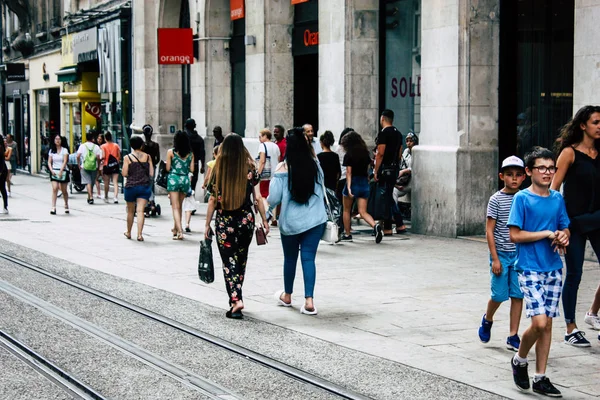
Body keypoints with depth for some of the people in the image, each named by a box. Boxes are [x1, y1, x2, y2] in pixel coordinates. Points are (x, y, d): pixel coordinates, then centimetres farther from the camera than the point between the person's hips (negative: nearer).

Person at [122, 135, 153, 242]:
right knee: (140, 211, -4)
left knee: (130, 211, 15)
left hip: (131, 186, -1)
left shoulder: (127, 157, -5)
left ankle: (128, 232, 29)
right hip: (145, 186, 1)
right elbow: (151, 173, 0)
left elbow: (124, 174, -9)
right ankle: (139, 234, -13)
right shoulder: (147, 157, 1)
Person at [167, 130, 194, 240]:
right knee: (179, 205, 20)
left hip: (173, 179, -3)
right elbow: (192, 169, 3)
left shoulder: (171, 152, -5)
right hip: (185, 179, 3)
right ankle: (176, 228, 32)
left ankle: (180, 232, -16)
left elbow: (168, 168, -4)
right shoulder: (190, 153, 3)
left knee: (175, 207, -4)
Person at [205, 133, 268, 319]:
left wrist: (207, 224, 5)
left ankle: (236, 300, -13)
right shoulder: (249, 168, -2)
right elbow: (257, 198, -1)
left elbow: (213, 199, -3)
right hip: (246, 219, 2)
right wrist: (264, 220, 8)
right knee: (241, 260, 18)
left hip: (224, 221, -2)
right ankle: (237, 296, 26)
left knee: (229, 262, 2)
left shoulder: (218, 169, -5)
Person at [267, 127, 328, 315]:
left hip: (290, 221, -1)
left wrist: (267, 212, 8)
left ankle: (287, 296, 33)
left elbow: (274, 197, -8)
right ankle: (309, 301, -9)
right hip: (315, 219, 2)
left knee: (290, 258, 15)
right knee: (309, 258, 2)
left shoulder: (283, 168, -11)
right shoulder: (315, 165, -2)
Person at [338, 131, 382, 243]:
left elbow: (348, 173, -16)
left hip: (353, 183, -5)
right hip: (364, 184, 5)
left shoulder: (348, 156, -10)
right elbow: (367, 170, 10)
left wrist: (348, 188, -20)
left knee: (346, 210, 14)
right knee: (363, 212, 2)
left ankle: (347, 235, 18)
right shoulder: (365, 154, 6)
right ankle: (376, 226, -23)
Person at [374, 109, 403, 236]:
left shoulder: (383, 133, -12)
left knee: (385, 197, -5)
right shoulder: (398, 133, 13)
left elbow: (380, 153, -18)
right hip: (395, 168, 8)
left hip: (385, 169, -8)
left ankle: (387, 228, -5)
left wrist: (376, 171, -15)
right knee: (389, 196, 15)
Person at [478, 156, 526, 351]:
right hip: (501, 254, -3)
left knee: (518, 295, 2)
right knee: (499, 295, 0)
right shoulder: (496, 199, -7)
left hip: (520, 254, 3)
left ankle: (513, 336, 9)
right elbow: (489, 231, -7)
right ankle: (487, 320, 31)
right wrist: (495, 258, -11)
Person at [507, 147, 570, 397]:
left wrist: (563, 237, -6)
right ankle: (519, 360, 14)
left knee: (547, 323, 6)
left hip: (553, 269, 5)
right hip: (530, 269, -5)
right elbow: (515, 235, -11)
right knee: (540, 322, -14)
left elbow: (565, 228, 17)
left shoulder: (557, 199, 8)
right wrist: (547, 234, -14)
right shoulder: (522, 199, -7)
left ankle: (540, 378, 15)